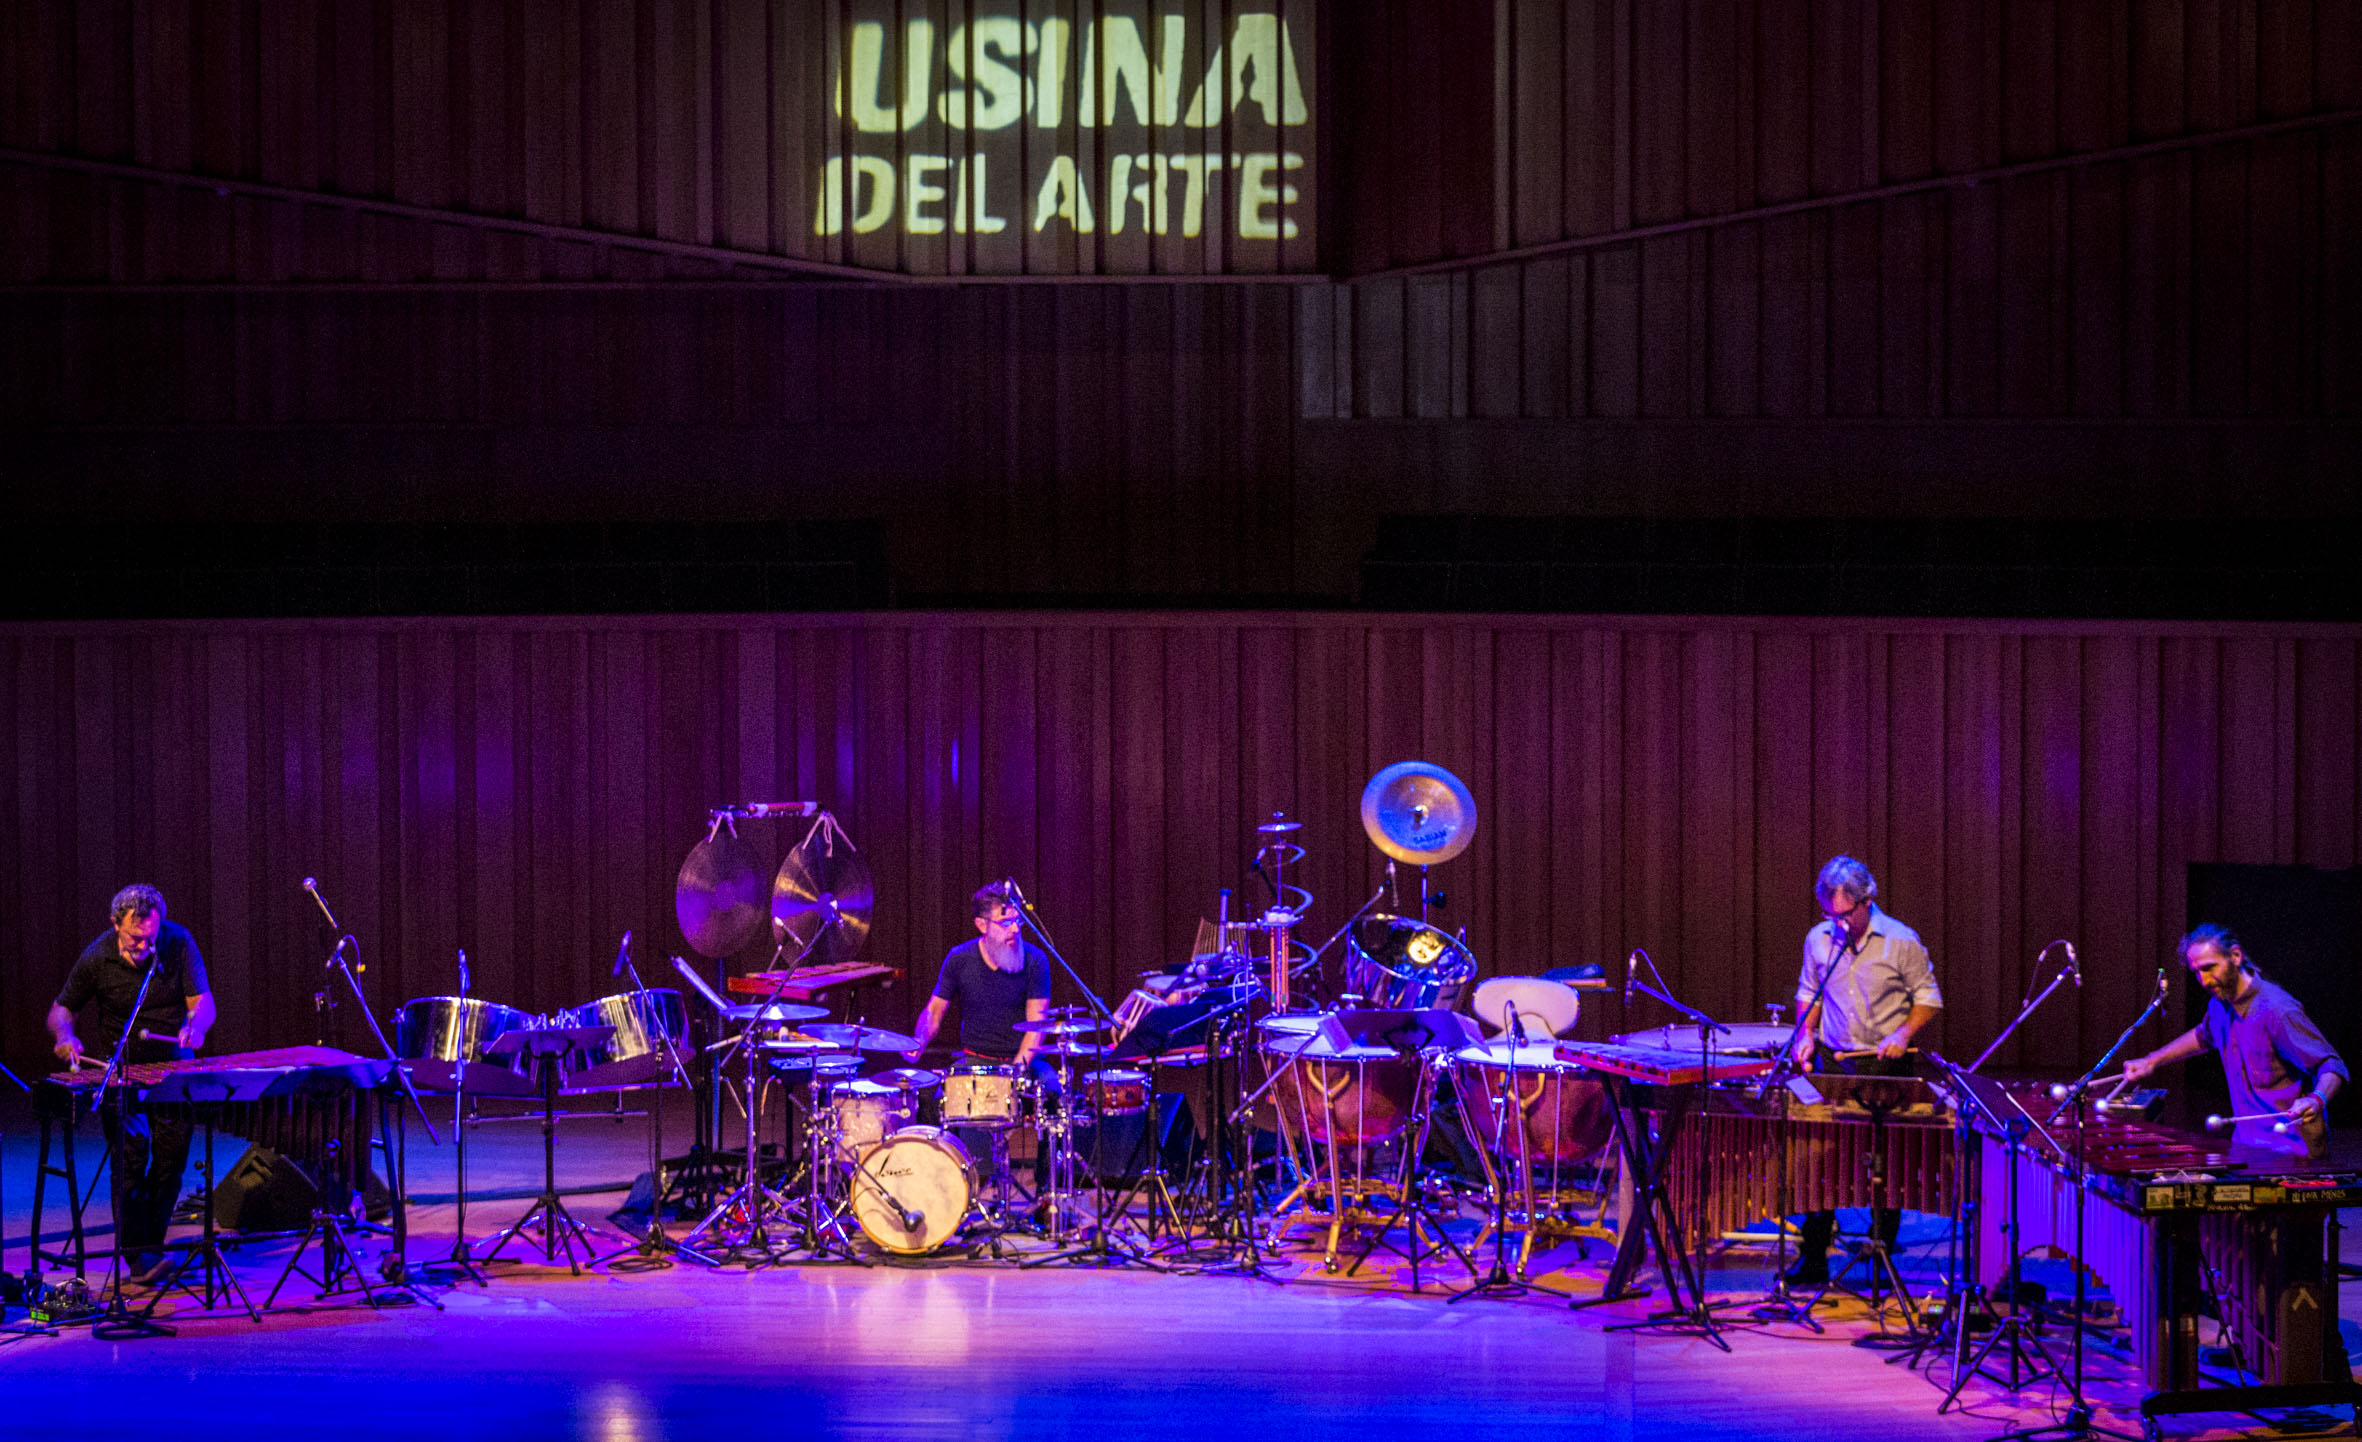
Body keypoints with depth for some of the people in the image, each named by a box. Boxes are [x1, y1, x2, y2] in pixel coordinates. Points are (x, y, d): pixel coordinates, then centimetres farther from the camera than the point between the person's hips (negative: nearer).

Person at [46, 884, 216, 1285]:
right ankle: (138, 1258, -15)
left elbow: (203, 1000, -12)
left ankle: (150, 1243, 16)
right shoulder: (97, 958, -13)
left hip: (173, 1065, 2)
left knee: (172, 1157, 0)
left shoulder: (178, 942, -11)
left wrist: (195, 1026, -36)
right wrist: (65, 1035, -22)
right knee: (130, 1158, -14)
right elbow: (61, 1008, 0)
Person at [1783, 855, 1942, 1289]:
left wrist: (1903, 1033, -14)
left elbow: (1928, 998, 2)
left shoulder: (1902, 942, -7)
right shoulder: (1818, 940, 2)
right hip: (1833, 1061, 3)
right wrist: (1806, 1034, 1)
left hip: (1886, 1065, -3)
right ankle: (1811, 1260, 7)